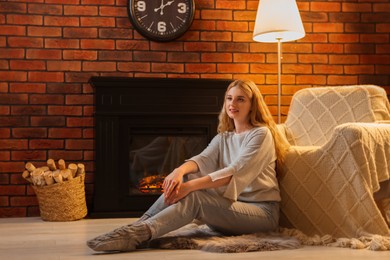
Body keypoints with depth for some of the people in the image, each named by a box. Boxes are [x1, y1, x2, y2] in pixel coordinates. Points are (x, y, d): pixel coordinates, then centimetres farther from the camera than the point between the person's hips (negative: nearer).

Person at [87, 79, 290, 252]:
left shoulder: (261, 134, -7)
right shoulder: (223, 138, 16)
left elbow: (236, 172, -21)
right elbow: (202, 159, -5)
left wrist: (190, 186, -32)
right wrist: (180, 171, -30)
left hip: (262, 212, -6)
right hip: (231, 206, 6)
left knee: (192, 198, -29)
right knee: (185, 179, -17)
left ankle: (138, 234, -43)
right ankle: (139, 227, -27)